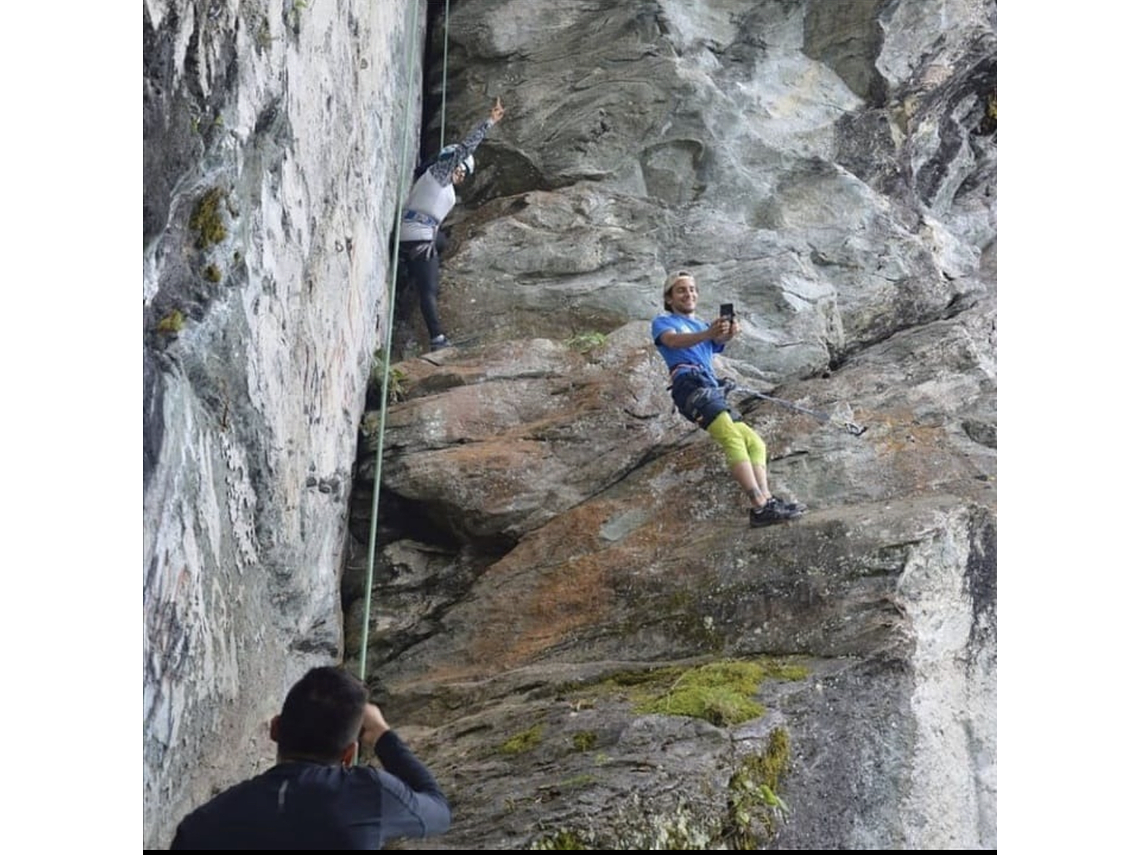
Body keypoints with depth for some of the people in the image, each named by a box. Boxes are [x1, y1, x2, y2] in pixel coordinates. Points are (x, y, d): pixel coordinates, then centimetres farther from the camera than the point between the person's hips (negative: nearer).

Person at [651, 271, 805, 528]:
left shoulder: (704, 327, 34)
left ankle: (766, 499, -16)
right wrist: (708, 333, -29)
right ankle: (760, 506, -36)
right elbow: (674, 340, -9)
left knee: (755, 443, -3)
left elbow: (720, 341, 7)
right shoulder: (662, 322, 17)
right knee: (733, 438, -25)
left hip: (713, 391, 8)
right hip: (689, 383, -8)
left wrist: (729, 332, -19)